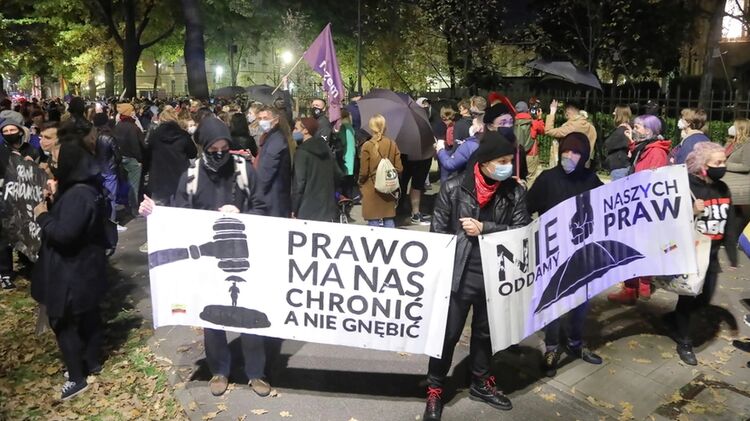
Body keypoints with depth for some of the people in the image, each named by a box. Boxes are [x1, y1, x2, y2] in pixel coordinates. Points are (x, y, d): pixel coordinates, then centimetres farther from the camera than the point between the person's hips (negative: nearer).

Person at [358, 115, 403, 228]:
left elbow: (364, 172, -10)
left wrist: (360, 184, 10)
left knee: (373, 220, 4)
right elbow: (399, 168, 0)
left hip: (371, 189, -3)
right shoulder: (392, 144, -2)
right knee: (389, 219, 12)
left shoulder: (367, 146, -12)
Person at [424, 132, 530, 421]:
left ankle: (480, 383, 42)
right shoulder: (453, 188, -7)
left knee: (486, 331, 20)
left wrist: (484, 228, -16)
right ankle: (434, 391, 24)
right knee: (448, 333, 6)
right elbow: (437, 232, -4)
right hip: (459, 274, -3)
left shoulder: (515, 192, -1)